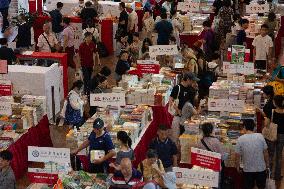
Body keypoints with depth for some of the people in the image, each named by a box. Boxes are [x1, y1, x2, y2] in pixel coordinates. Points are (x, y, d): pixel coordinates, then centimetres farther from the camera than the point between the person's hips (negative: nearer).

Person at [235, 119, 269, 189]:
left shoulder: (240, 139, -16)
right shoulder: (260, 136, -13)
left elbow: (238, 156, -9)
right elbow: (265, 152, -4)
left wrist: (237, 166, 8)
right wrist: (267, 163, 12)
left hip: (248, 170, -1)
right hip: (261, 168, 1)